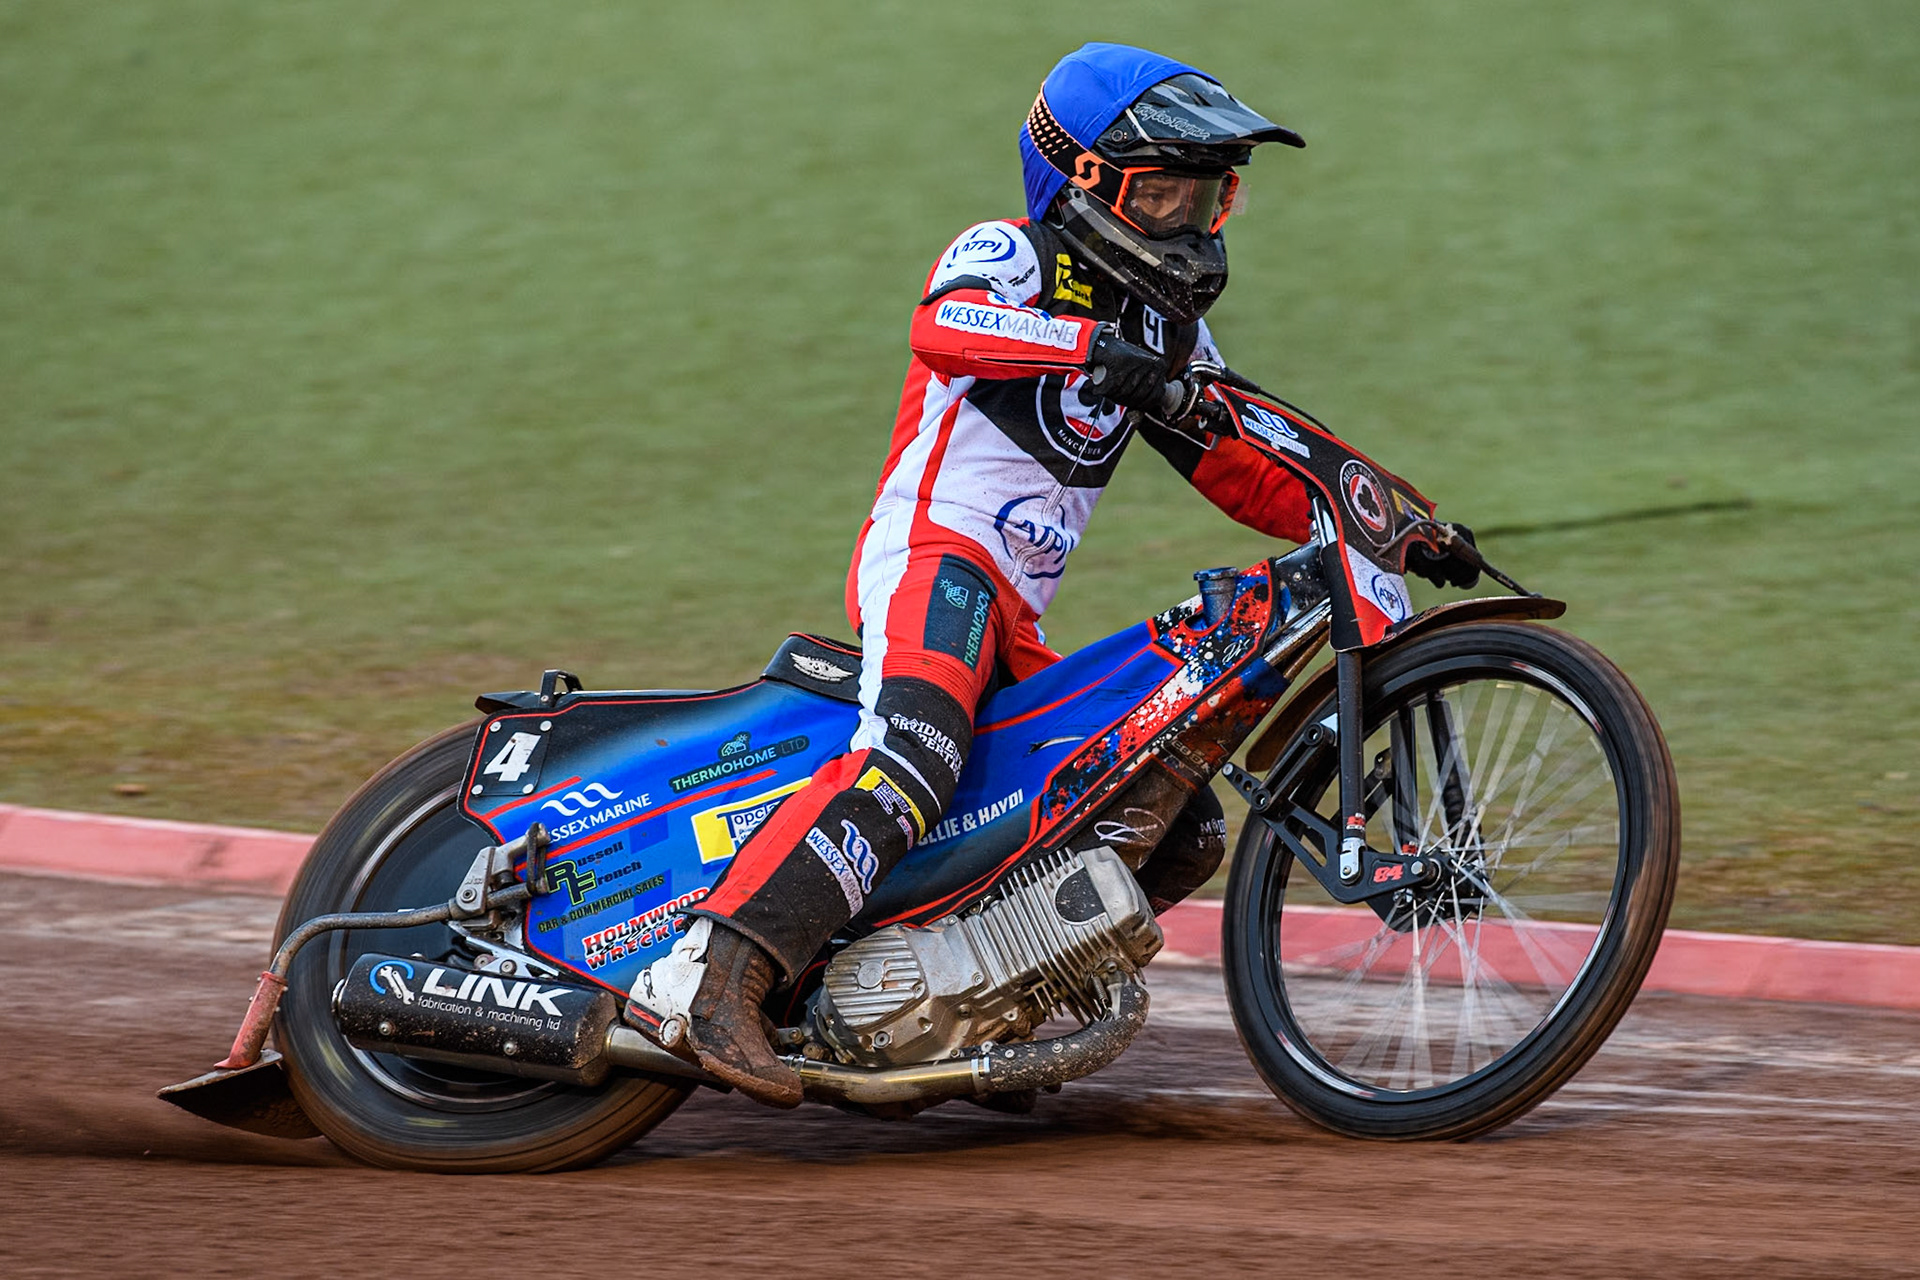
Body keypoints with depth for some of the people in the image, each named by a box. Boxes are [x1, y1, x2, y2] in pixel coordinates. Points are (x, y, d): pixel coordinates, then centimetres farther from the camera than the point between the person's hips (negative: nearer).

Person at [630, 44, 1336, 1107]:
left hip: (1016, 622, 9)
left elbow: (1245, 473, 22)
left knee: (1183, 830, 8)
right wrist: (1094, 346, -38)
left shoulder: (1166, 329, 21)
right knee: (913, 761, -35)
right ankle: (709, 981, -46)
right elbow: (943, 323, -25)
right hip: (935, 553, -9)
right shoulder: (1007, 257, -1)